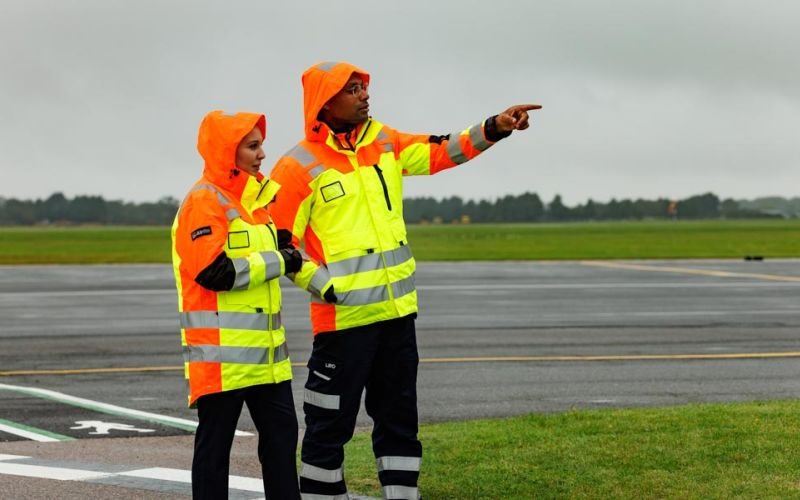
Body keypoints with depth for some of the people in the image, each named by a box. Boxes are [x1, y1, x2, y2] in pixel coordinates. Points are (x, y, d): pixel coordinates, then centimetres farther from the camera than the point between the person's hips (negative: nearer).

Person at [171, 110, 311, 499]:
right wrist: (276, 262, -14)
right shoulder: (204, 201, -13)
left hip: (264, 349, 9)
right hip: (221, 350, -9)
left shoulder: (252, 197, 16)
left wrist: (284, 251, 8)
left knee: (281, 432, 10)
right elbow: (214, 271, -22)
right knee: (215, 442, -1)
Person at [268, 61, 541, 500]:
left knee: (399, 418, 13)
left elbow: (442, 152, 10)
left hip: (397, 313, 7)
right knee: (331, 426, 0)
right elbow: (279, 243, -11)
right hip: (343, 318, -7)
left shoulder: (384, 143, 9)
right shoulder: (299, 167, -11)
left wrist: (494, 128, -4)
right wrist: (328, 287, -17)